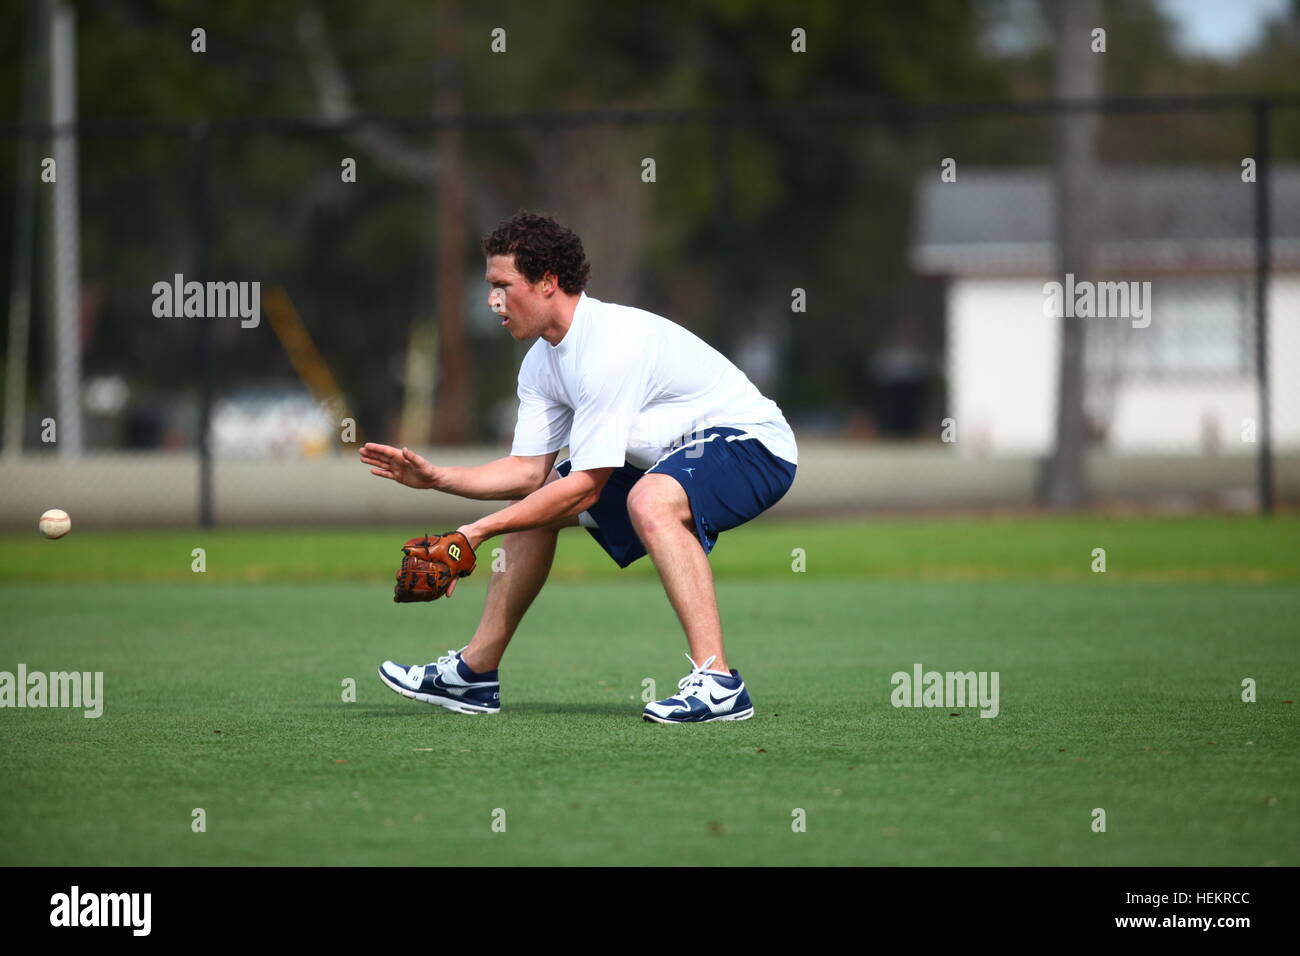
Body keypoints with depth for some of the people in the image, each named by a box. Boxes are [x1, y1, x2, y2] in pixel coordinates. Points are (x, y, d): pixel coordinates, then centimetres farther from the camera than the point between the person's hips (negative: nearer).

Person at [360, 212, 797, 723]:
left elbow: (586, 487, -28)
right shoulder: (542, 363, 2)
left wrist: (479, 531, -25)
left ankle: (718, 683, -39)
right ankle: (474, 673, 20)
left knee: (649, 500, -39)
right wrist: (435, 478, -9)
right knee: (532, 502, 12)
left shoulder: (610, 346, -28)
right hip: (667, 459, 10)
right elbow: (529, 471, 4)